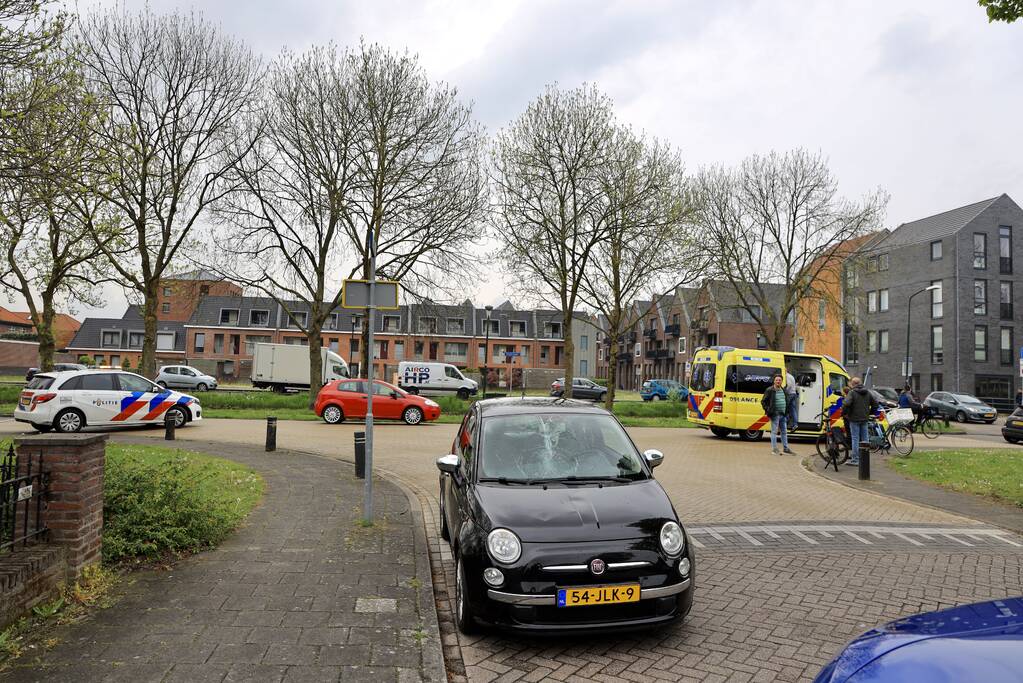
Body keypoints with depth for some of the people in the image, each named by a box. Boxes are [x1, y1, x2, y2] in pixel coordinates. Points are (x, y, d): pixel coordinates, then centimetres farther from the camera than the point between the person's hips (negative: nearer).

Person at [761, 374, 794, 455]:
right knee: (774, 431, -1)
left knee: (784, 432, 12)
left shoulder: (784, 391, 14)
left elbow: (787, 402, 23)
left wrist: (787, 412, 14)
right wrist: (768, 410, -12)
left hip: (783, 415, 7)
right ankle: (774, 449, 5)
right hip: (775, 414, -6)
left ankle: (786, 448, 20)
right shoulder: (770, 390, -7)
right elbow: (763, 401, -5)